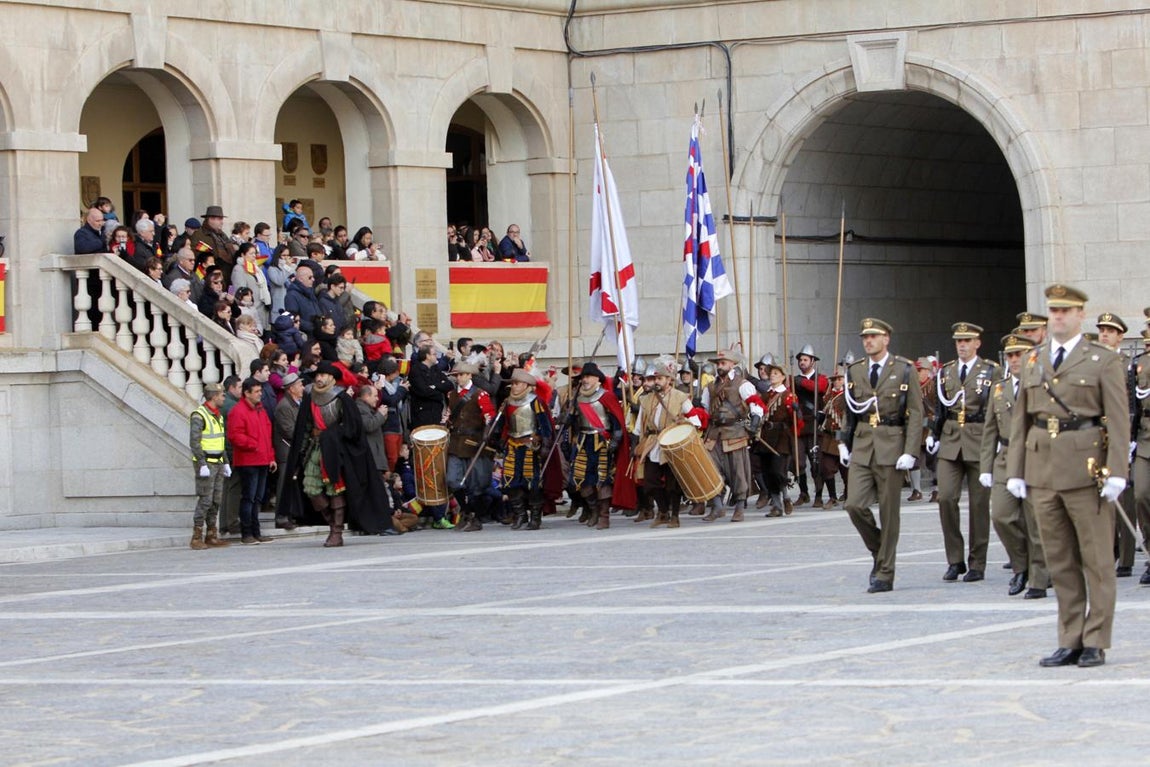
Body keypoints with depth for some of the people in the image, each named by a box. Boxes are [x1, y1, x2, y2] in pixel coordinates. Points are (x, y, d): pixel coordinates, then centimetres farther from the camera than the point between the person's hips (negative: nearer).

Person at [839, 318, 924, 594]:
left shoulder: (904, 370, -1)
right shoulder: (855, 371, 10)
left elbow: (916, 413, -4)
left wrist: (909, 452, -12)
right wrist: (843, 443, 9)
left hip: (891, 449, -4)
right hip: (861, 447, 4)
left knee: (888, 512, 0)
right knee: (854, 505, -10)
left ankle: (885, 574, 7)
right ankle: (879, 551, 16)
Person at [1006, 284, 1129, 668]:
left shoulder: (1103, 361, 1)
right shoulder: (1033, 361, 14)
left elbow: (1119, 421, -4)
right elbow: (1020, 420, 14)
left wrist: (1116, 473, -13)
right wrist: (1015, 471, 7)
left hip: (1086, 469, -4)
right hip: (1042, 470, 4)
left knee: (1097, 560, 0)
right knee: (1059, 561, 7)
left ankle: (1096, 642, 5)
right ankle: (1070, 641, 12)